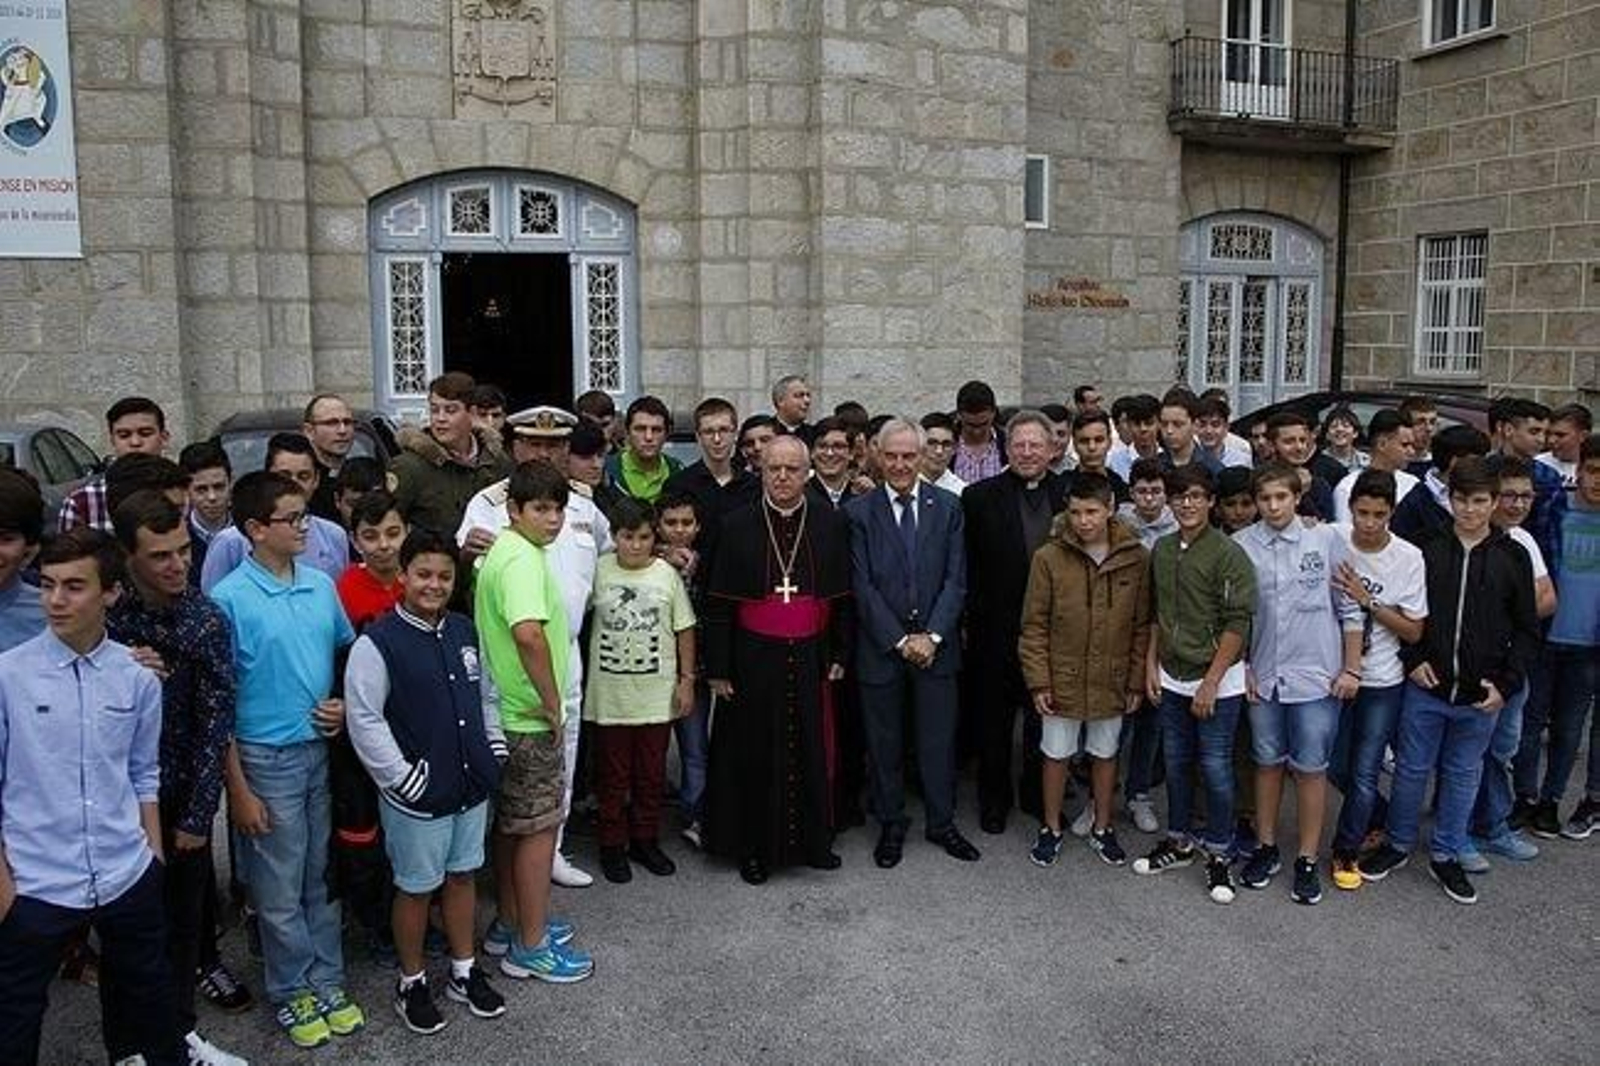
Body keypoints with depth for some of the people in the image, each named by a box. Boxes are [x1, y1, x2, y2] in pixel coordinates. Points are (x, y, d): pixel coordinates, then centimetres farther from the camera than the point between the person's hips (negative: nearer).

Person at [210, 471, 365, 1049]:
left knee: (321, 878, 16)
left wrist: (345, 703, -3)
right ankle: (291, 993, 25)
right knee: (280, 892, 8)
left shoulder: (320, 584, 2)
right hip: (266, 759, -5)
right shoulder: (229, 599, -14)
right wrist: (238, 789, -12)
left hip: (321, 751, 5)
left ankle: (327, 982, 30)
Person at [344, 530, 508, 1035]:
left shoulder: (464, 632, 5)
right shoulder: (377, 643, -15)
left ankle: (465, 971, 36)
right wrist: (403, 779, -17)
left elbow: (487, 695, 16)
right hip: (418, 796, -6)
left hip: (473, 787, 6)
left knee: (462, 876, 19)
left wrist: (494, 751, 8)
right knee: (416, 888, 10)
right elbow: (364, 720, -17)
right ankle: (412, 982, 30)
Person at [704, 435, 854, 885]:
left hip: (811, 658, 2)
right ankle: (756, 847, 20)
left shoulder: (831, 524, 2)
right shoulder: (736, 526, -3)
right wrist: (717, 667, -5)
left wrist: (840, 654, 4)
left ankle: (813, 840, 27)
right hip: (754, 659, -1)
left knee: (811, 751, 10)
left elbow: (843, 596, 7)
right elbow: (718, 603, -3)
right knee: (755, 755, 6)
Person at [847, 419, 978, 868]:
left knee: (939, 739, 9)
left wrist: (931, 635, -10)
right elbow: (862, 586, -7)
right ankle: (891, 825, 26)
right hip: (880, 645, -1)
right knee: (884, 743, 10)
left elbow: (956, 580, 0)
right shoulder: (859, 511, -3)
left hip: (936, 644, 1)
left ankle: (941, 822, 27)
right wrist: (900, 640, -11)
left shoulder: (947, 508, 3)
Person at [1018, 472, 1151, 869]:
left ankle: (1101, 828, 34)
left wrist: (1136, 681, -1)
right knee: (1056, 754, 11)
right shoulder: (1049, 557, -11)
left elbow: (1142, 625, 0)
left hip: (1112, 682, 2)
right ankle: (1051, 829, 30)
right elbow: (1034, 625, -7)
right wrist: (1038, 681, -9)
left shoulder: (1136, 558, -6)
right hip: (1062, 681, -1)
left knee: (1106, 754, 16)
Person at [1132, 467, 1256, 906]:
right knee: (1176, 764, 15)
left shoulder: (1228, 554, -13)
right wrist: (1151, 665, 8)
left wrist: (1211, 683, -16)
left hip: (1217, 682, -5)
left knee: (1215, 769, 2)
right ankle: (1179, 841, 31)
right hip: (1171, 680, 6)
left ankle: (1217, 854, 18)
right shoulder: (1162, 550, 5)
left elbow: (1237, 624, -15)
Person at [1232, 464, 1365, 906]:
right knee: (1268, 762, 14)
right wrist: (1241, 667, 3)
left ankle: (1307, 861, 18)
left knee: (1310, 768, 5)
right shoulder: (1240, 545, -4)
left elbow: (1350, 608, -1)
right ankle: (1266, 848, 29)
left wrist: (1351, 669, -1)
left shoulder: (1326, 539, -7)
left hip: (1316, 676, -2)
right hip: (1263, 677, 2)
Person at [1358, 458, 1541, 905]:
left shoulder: (1513, 557, -1)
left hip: (1480, 696, 1)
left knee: (1463, 775, 14)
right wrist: (1413, 660, -7)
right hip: (1426, 686, -1)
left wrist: (1506, 684, -5)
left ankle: (1446, 856, 29)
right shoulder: (1426, 549, -4)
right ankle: (1397, 844, 29)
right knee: (1412, 769, 11)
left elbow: (1527, 630, 3)